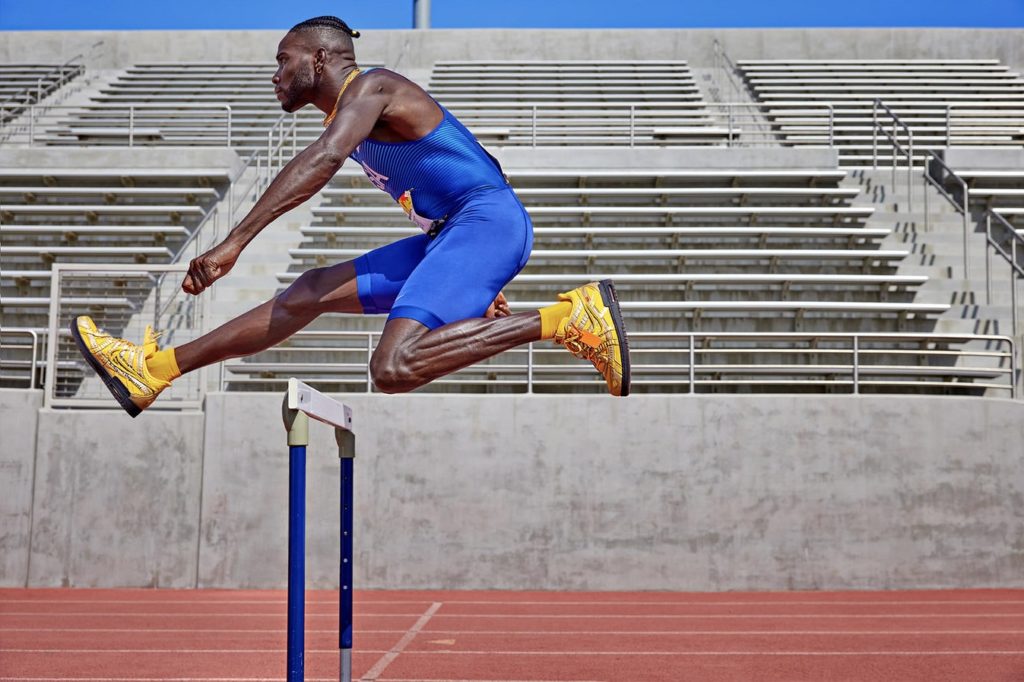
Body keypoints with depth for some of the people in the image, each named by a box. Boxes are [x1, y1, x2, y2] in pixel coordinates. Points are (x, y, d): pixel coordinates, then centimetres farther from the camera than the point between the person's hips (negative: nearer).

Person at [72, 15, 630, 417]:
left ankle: (570, 317, -22)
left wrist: (234, 243, -33)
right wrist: (481, 284, 34)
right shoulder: (352, 115, 24)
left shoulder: (367, 85, -7)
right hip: (449, 236, 10)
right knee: (310, 292, 9)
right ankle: (155, 369, 16)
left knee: (393, 369, -27)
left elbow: (325, 159, -27)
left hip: (488, 221, -10)